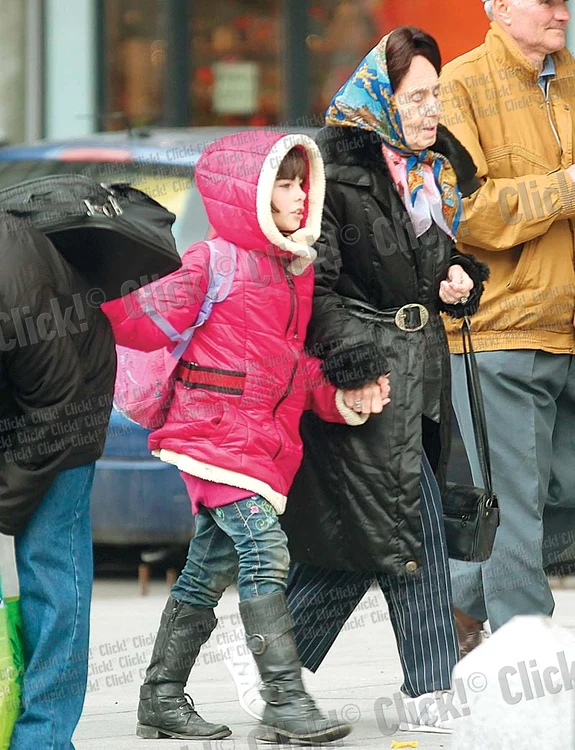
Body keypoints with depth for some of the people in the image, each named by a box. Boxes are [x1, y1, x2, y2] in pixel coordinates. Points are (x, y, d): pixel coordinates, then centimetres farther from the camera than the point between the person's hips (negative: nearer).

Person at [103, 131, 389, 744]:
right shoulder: (215, 264, -9)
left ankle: (162, 700, 19)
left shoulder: (295, 272, 16)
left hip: (263, 441, 9)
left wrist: (340, 399, 7)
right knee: (264, 550, -19)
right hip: (215, 432, -9)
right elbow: (148, 322, -11)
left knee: (210, 569, 12)